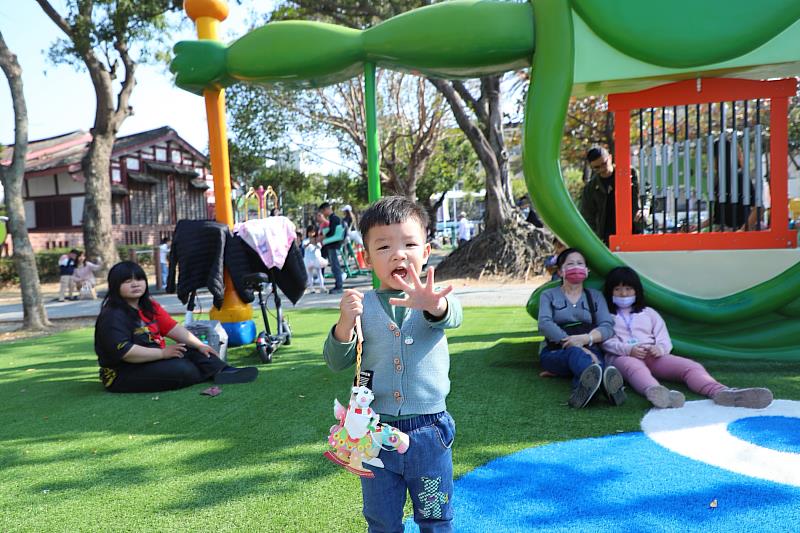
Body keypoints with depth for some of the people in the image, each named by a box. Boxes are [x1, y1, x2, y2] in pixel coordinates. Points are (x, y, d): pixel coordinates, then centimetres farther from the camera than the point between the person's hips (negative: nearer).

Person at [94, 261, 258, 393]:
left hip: (154, 360, 9)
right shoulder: (112, 316, -18)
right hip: (123, 375, -9)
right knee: (182, 370, -25)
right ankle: (213, 375, -1)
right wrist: (163, 353, -23)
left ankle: (224, 372, -22)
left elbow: (174, 328, 5)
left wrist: (200, 345, -6)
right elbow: (125, 351, -27)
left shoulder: (150, 306, 9)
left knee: (193, 352, -3)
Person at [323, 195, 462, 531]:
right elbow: (336, 363, -2)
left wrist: (434, 306, -55)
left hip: (429, 432, -1)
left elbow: (452, 316, -30)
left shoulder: (434, 299, -7)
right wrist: (345, 324, -22)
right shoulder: (361, 306, -4)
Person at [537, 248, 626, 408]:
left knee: (595, 354, -36)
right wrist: (575, 345, -21)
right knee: (575, 353, -37)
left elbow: (607, 327, 4)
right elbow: (544, 324, -5)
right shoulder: (549, 295, 16)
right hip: (556, 353, -1)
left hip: (589, 349, 1)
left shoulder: (595, 296, 21)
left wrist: (585, 338, -19)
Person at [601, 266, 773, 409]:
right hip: (623, 357, -4)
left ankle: (721, 392, -55)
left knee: (691, 366, -25)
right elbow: (606, 341, 1)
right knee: (634, 367, -43)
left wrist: (659, 349, -10)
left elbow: (664, 340, 16)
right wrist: (629, 349, -18)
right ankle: (656, 392, -77)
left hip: (653, 356, 5)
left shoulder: (648, 313, 28)